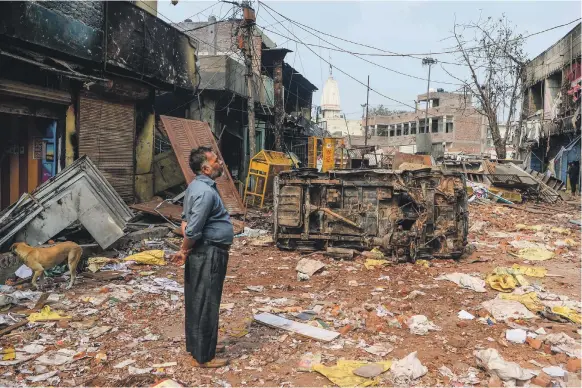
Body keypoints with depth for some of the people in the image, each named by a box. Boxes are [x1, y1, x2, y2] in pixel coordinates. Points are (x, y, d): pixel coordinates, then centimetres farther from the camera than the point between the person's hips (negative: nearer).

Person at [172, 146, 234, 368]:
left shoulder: (197, 186, 10)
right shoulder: (205, 192, -22)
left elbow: (186, 219, 13)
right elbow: (193, 231, -24)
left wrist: (185, 250, 1)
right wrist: (184, 251, -7)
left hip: (201, 253, 10)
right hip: (209, 254, -10)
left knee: (197, 302, 19)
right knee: (206, 305, 0)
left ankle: (196, 345, 33)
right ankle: (203, 357, 11)